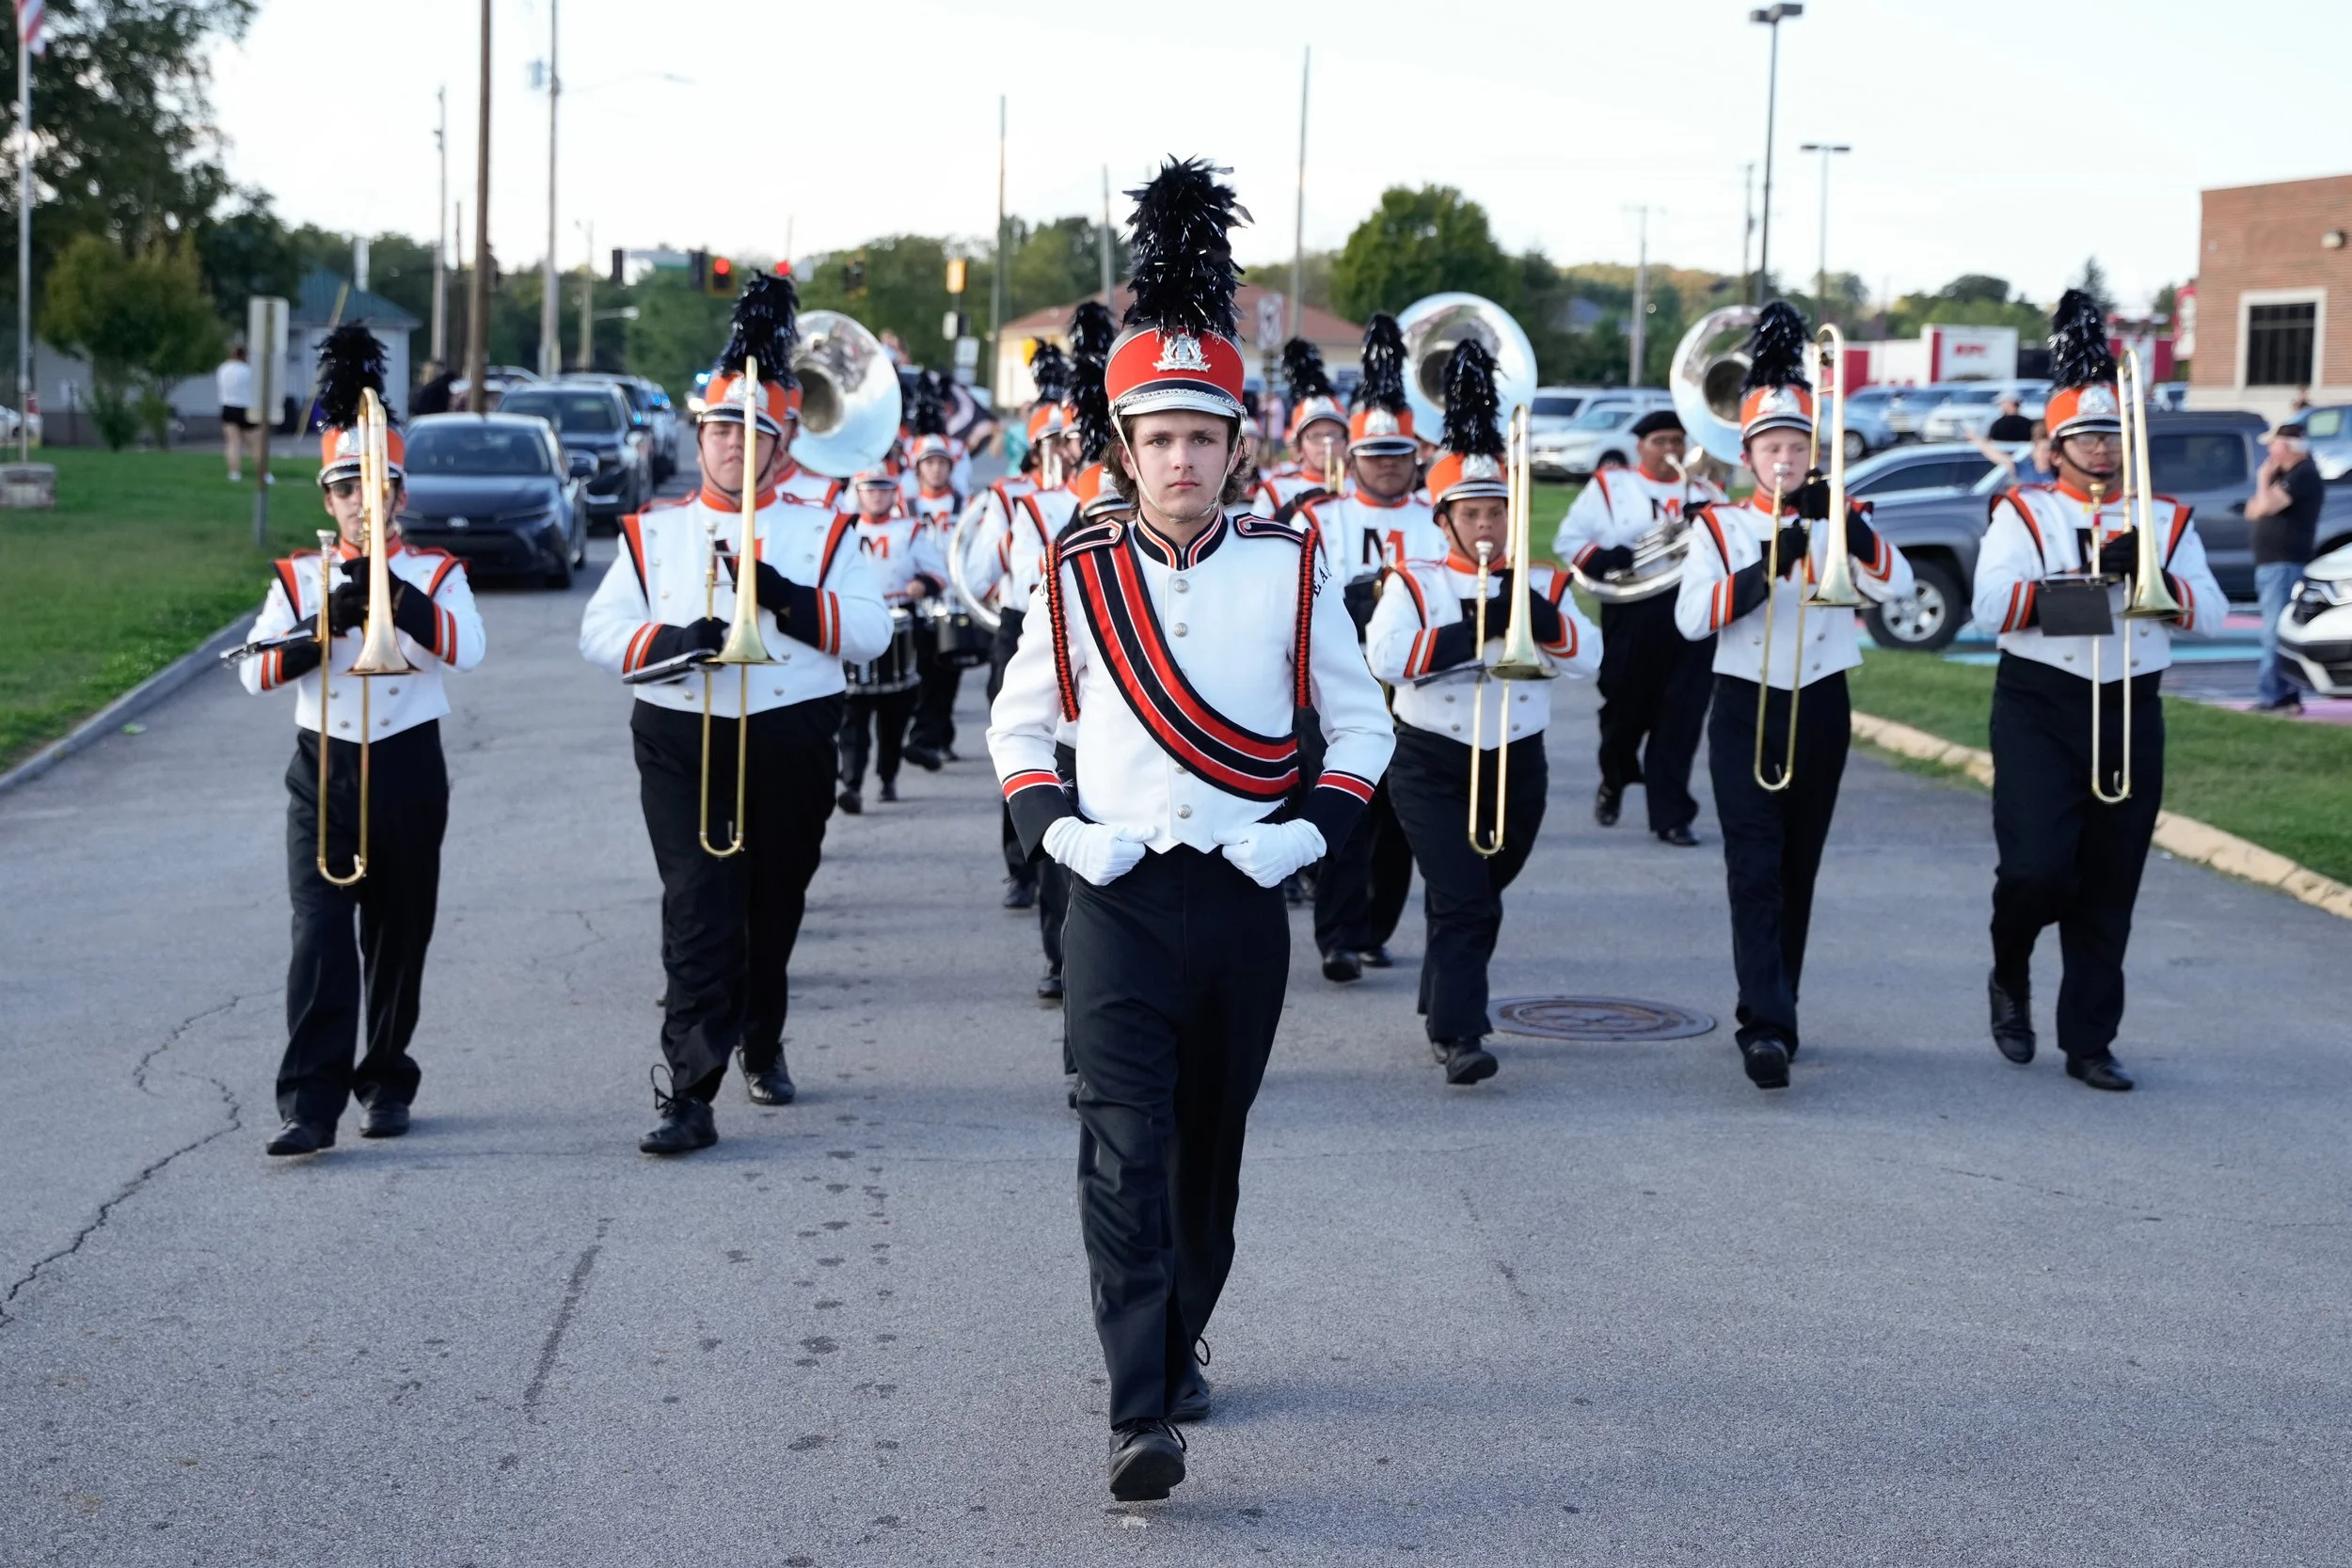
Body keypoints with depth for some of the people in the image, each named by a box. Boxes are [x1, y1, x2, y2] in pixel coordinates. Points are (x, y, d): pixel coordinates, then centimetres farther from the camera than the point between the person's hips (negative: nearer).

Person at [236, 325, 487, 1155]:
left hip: (408, 770, 0)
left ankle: (386, 1081, 26)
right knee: (319, 932, -11)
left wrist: (391, 589, -25)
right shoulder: (299, 577, 6)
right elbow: (255, 669, -5)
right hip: (323, 771, 0)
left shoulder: (436, 572, 2)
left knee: (399, 935, 9)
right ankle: (311, 1105, -13)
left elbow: (464, 647, -18)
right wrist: (326, 626, -19)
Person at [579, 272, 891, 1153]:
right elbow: (600, 630, 1)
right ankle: (689, 1094, -13)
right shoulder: (654, 534, 8)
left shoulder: (825, 533, 6)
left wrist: (787, 598, -20)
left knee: (775, 908, 14)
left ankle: (762, 1044, 39)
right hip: (683, 748, -1)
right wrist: (669, 642, -19)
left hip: (791, 746, 1)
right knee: (697, 912, -11)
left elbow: (871, 631, -5)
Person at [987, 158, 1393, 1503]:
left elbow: (1362, 722, 8)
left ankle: (1180, 1346, 35)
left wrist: (1311, 830, -6)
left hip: (1244, 900, 1)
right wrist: (1054, 826, -5)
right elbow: (1019, 722, 12)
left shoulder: (1290, 569, -1)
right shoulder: (1078, 576, -1)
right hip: (1119, 899, -1)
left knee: (1210, 1146, 14)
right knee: (1124, 1149, -11)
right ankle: (1143, 1416, -13)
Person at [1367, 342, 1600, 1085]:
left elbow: (1587, 654, -10)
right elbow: (1385, 658, -20)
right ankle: (1458, 1035, -14)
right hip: (1432, 766, -4)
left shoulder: (1542, 585, 6)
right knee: (1464, 902, -15)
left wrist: (1535, 612, -25)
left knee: (1475, 898, 17)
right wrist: (1473, 629, -23)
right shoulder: (1415, 584, -2)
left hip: (1516, 765, 4)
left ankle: (1445, 1003, 38)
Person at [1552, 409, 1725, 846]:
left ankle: (1672, 817, 1)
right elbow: (1568, 541, 1)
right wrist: (1616, 560, -15)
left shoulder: (1705, 491, 13)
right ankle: (1614, 781, 39)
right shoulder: (1609, 486, 5)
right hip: (1632, 622, -1)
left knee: (1680, 723, -3)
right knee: (1625, 711, 10)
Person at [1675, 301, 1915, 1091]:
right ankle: (1769, 1025, -21)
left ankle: (1770, 1016, 23)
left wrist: (1842, 522, -25)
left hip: (1821, 711, 3)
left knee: (1797, 872, 10)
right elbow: (1691, 617, -13)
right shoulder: (1720, 527, 2)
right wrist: (1769, 566, -23)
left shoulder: (1840, 523, 6)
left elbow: (1896, 585, -12)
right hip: (1745, 711, -3)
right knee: (1755, 869, -14)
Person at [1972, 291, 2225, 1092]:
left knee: (2109, 889, 4)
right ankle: (2010, 978, 16)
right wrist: (2091, 576, -20)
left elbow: (2209, 614, 1)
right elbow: (1991, 605, -15)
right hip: (2040, 708, -3)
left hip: (2130, 713, 3)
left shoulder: (2166, 521, 11)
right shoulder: (2023, 513, 1)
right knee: (2037, 865, -15)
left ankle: (2089, 1041, 13)